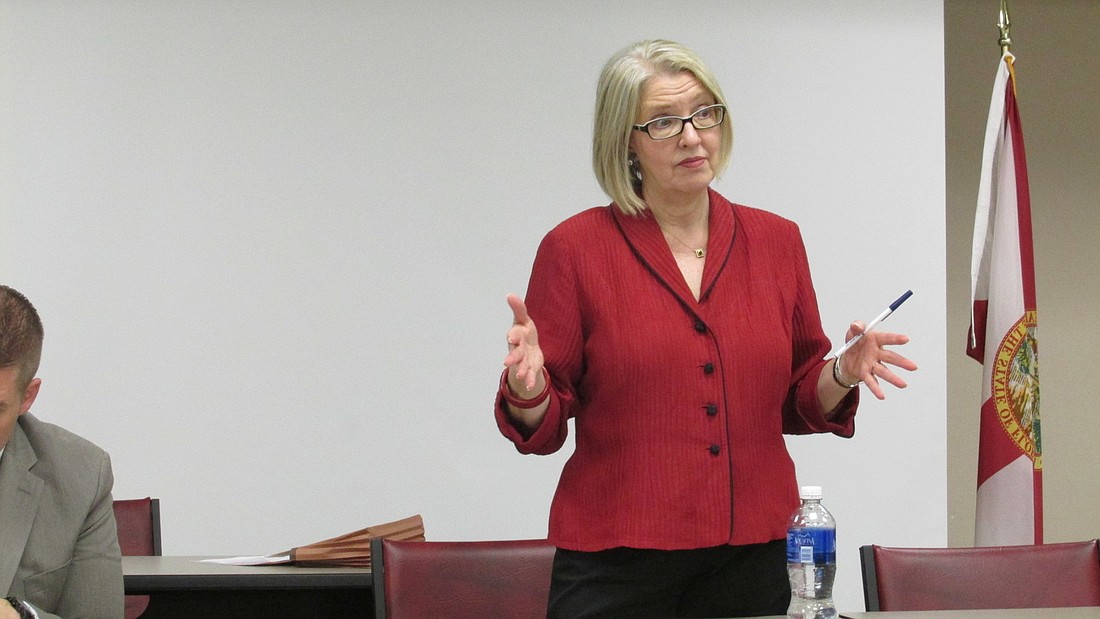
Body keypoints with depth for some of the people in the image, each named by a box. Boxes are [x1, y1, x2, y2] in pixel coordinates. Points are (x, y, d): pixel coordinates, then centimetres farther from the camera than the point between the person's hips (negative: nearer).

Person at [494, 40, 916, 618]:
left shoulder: (774, 240, 8)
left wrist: (842, 375, -6)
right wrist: (528, 387, -22)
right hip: (617, 563, -3)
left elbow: (799, 403, 14)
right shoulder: (574, 247, -2)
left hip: (754, 556, 3)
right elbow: (542, 427, -1)